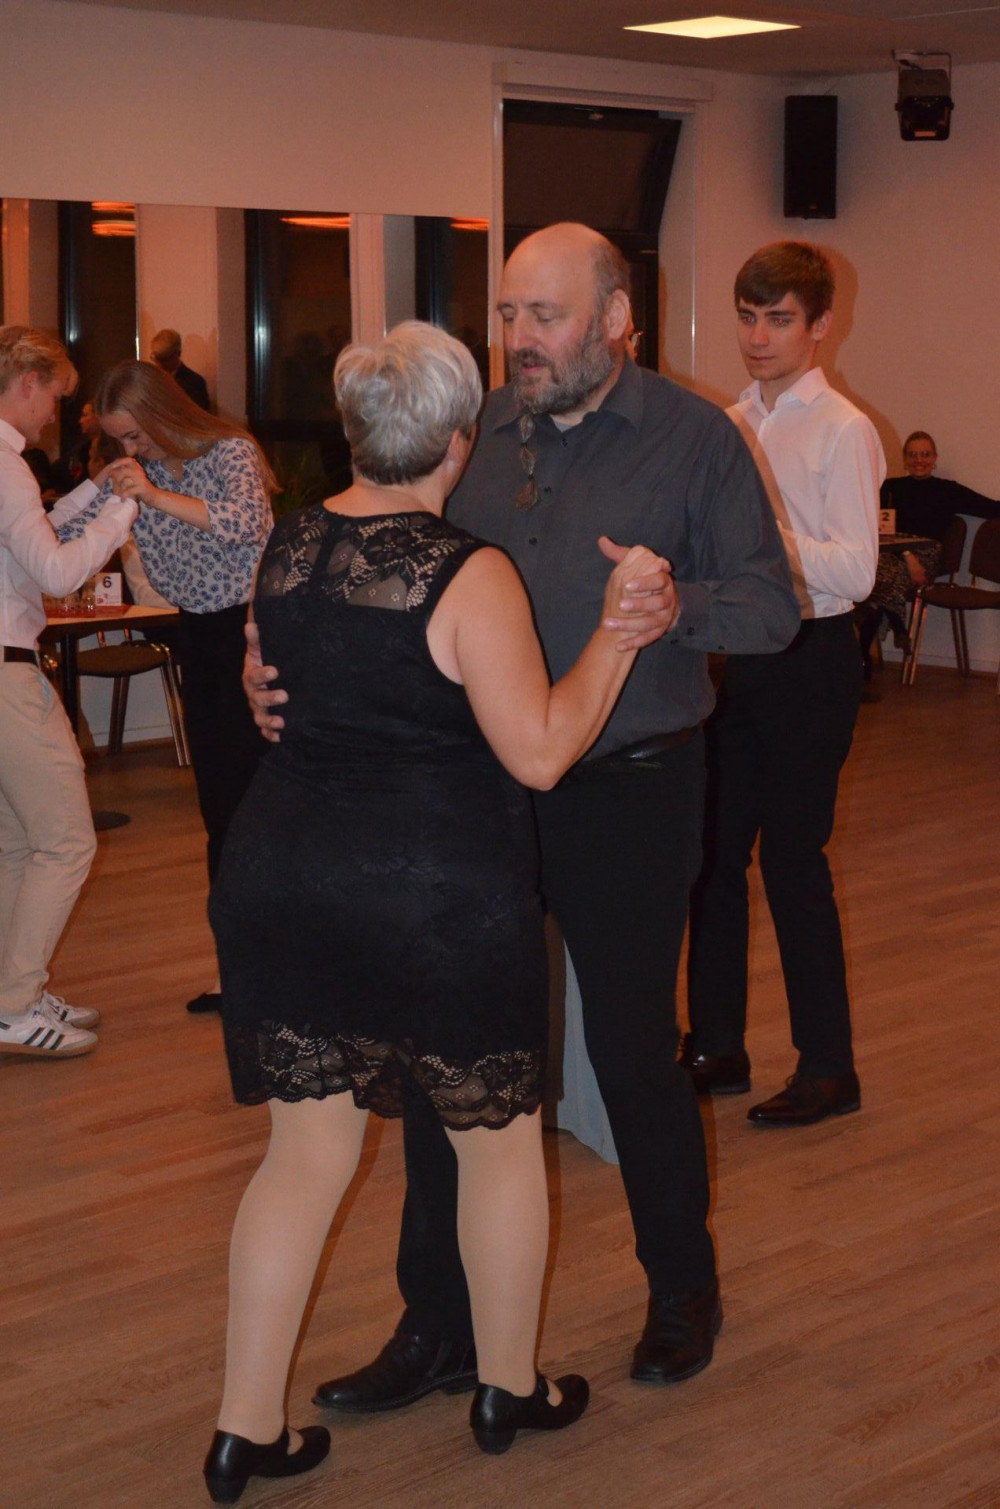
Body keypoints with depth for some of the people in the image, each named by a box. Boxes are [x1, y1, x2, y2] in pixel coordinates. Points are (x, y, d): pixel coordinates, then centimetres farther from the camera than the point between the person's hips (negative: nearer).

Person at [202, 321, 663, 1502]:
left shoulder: (286, 548, 3)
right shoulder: (469, 575, -17)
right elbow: (541, 752, -17)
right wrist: (621, 624, -11)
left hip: (283, 866, 6)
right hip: (439, 893, -5)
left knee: (306, 1149, 13)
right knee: (498, 1138, 16)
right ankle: (509, 1390, 31)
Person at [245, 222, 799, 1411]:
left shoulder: (692, 438, -6)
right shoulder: (477, 433, 4)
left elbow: (774, 603, -7)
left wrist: (682, 608, -29)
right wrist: (280, 666, -11)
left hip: (627, 792, -4)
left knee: (633, 1046, 8)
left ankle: (682, 1288, 33)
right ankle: (440, 1328, 20)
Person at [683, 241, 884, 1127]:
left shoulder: (843, 433, -10)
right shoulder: (731, 425, 11)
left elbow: (855, 571, -19)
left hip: (809, 662, -7)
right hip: (737, 652, 7)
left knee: (794, 859, -2)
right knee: (712, 853, 10)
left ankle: (828, 1069, 12)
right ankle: (717, 1049, 24)